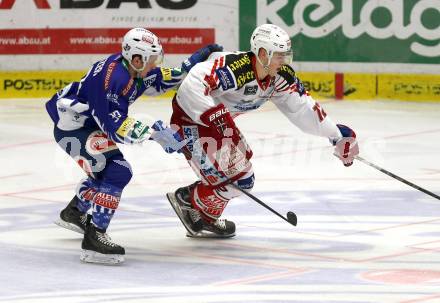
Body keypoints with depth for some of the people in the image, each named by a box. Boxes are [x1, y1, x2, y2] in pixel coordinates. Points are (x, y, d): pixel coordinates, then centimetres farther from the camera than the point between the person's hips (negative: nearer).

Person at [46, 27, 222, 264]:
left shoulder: (133, 70, -1)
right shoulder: (112, 76, -29)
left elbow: (163, 80, 16)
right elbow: (115, 125, -31)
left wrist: (194, 61, 6)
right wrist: (154, 133, -34)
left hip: (87, 123, 10)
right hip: (70, 125, -10)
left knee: (107, 170, 27)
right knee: (118, 171, -21)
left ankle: (73, 213, 47)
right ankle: (94, 237, -24)